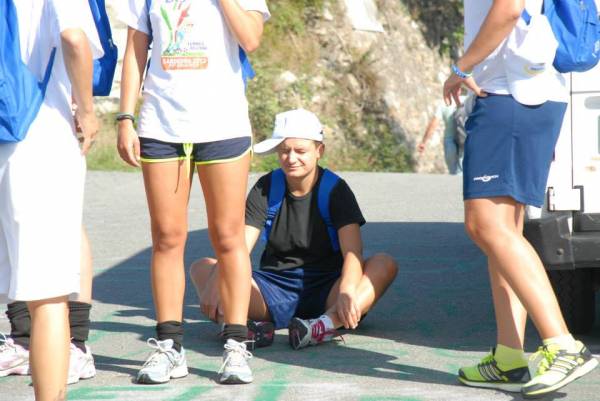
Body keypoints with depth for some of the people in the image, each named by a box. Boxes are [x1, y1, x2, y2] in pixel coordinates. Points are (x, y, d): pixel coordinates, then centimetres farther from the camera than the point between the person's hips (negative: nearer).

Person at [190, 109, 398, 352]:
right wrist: (215, 282, -29)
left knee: (385, 265, -28)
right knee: (202, 269, -15)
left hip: (325, 291, -2)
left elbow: (352, 252, -18)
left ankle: (327, 323, -53)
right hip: (274, 287, 2)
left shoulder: (335, 190, -4)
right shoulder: (266, 189, 3)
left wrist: (346, 293, -39)